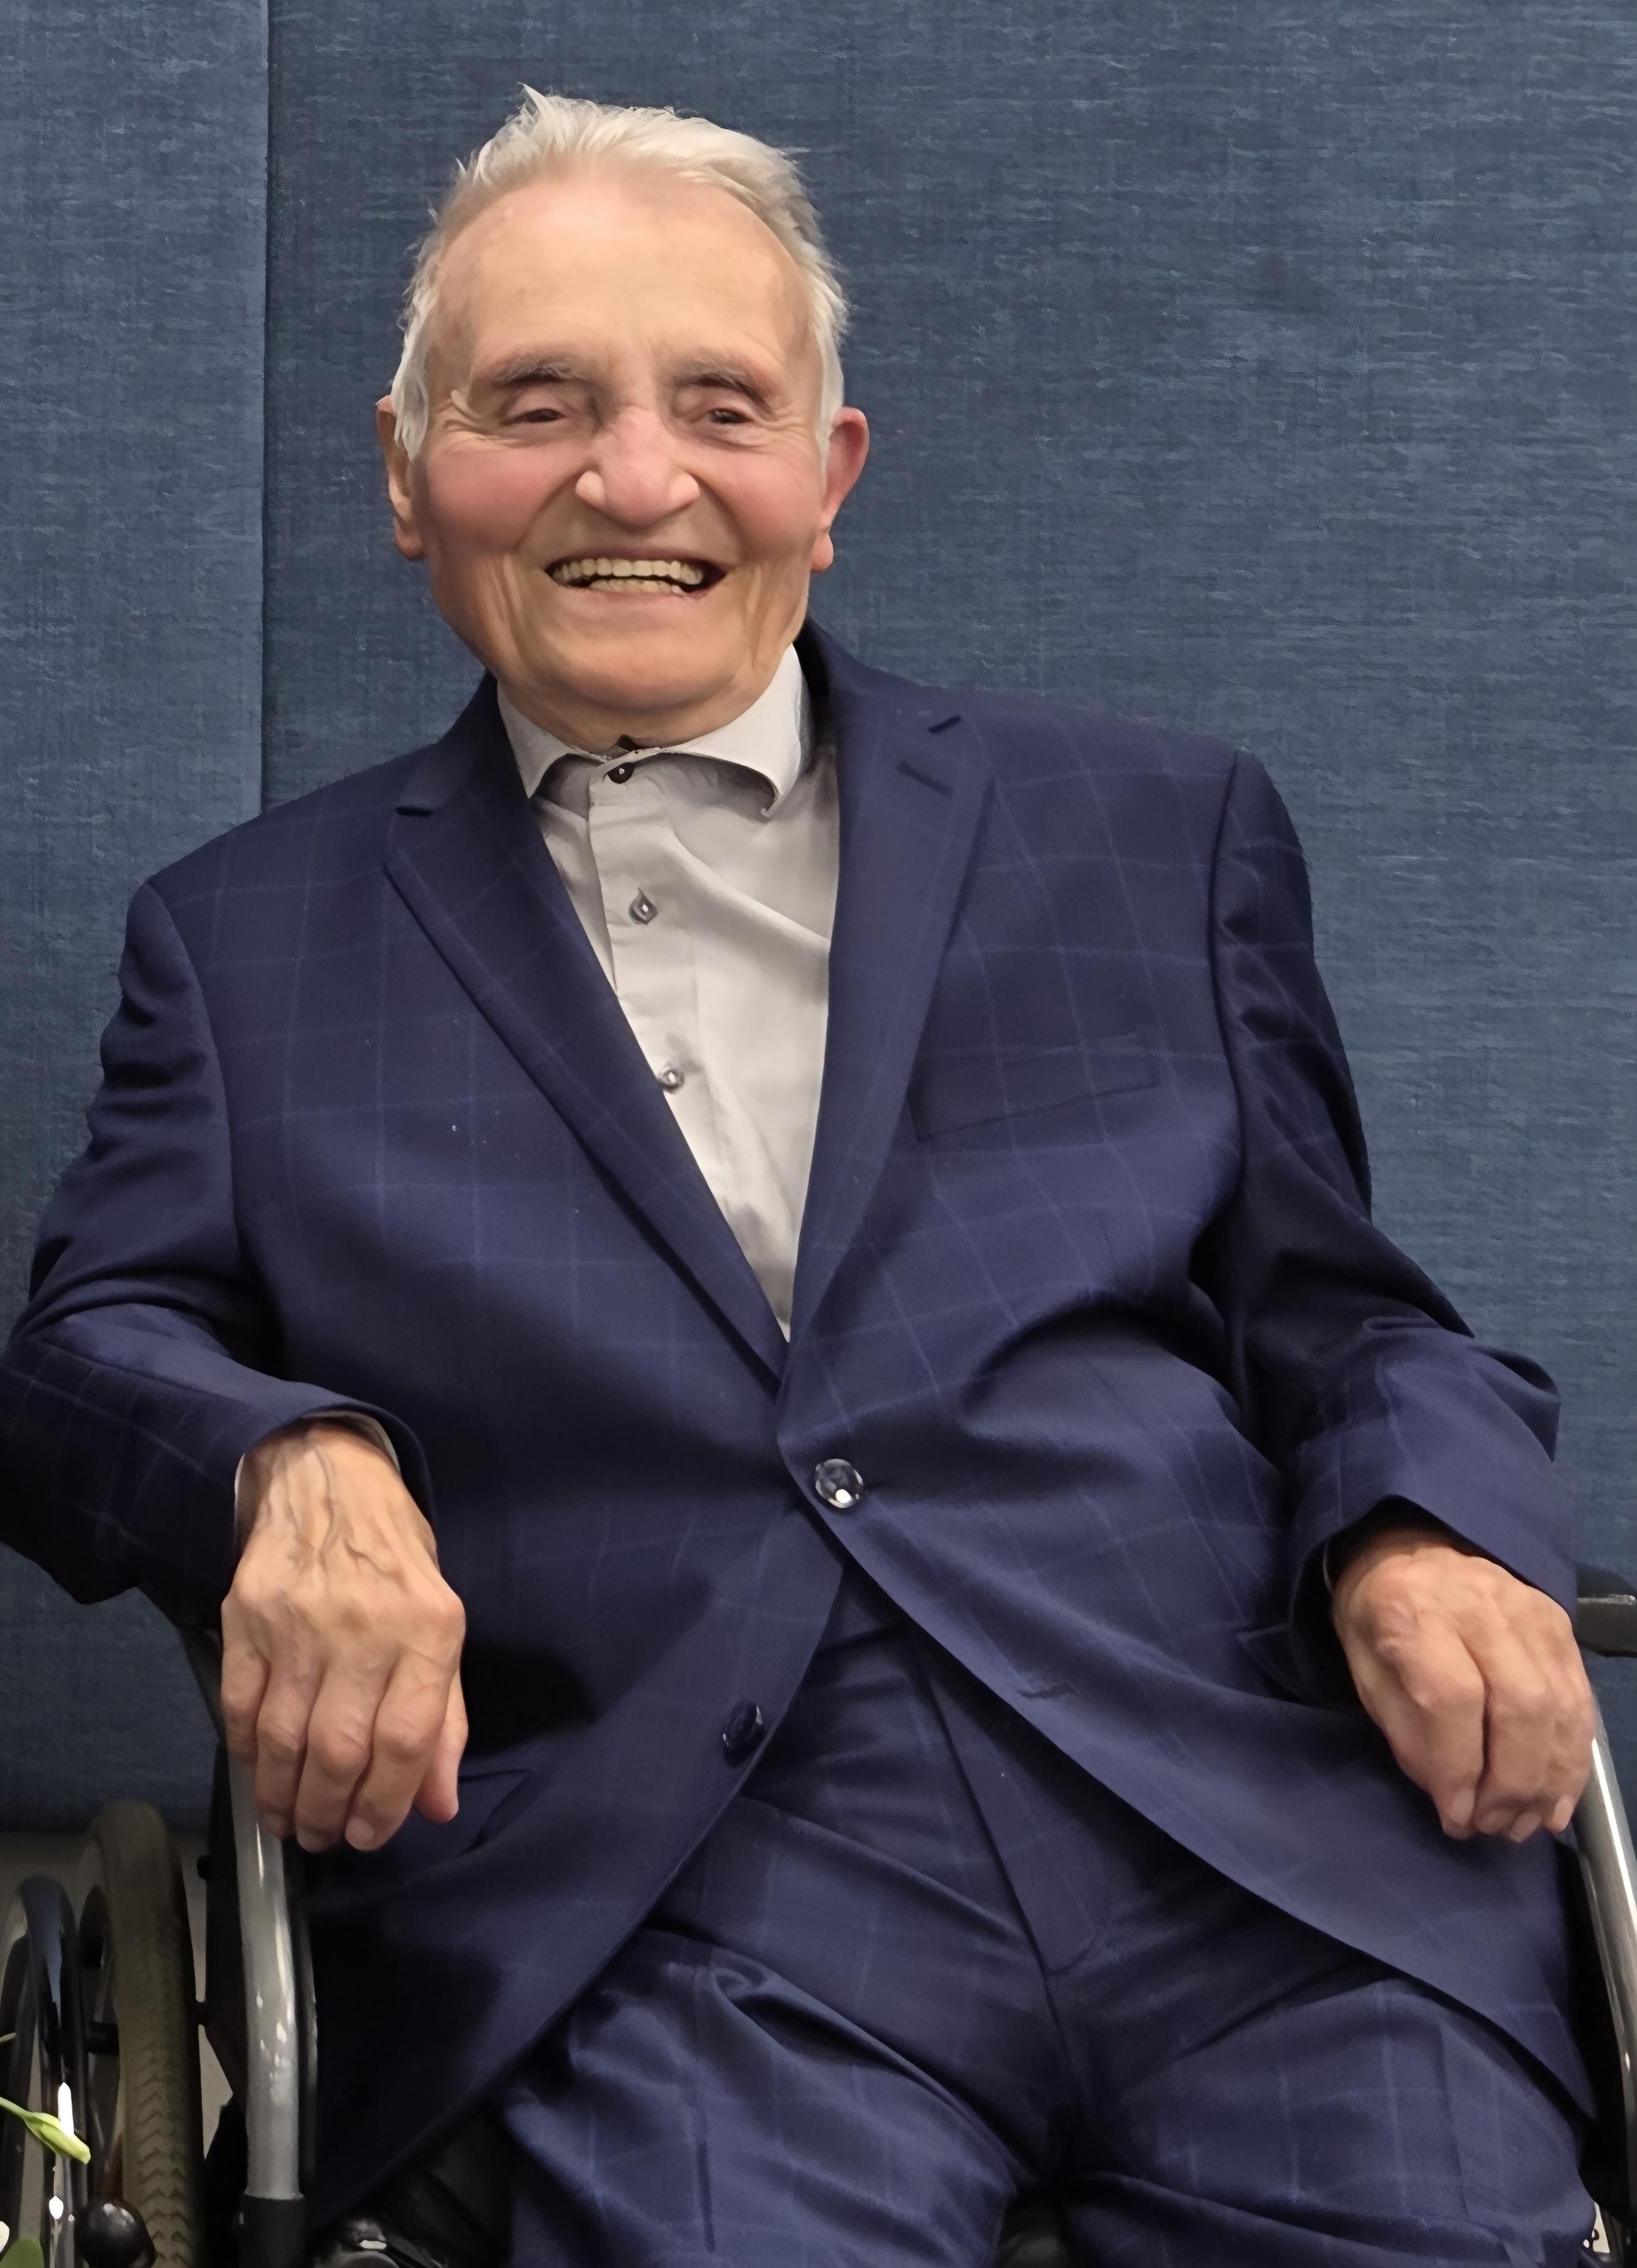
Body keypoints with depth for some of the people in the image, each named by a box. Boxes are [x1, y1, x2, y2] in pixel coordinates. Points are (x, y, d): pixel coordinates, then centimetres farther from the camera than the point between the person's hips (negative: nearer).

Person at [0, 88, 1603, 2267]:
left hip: (1251, 1836, 2)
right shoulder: (247, 941, 19)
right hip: (665, 1904, -2)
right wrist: (296, 1465, -13)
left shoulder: (1160, 836, 20)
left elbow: (1336, 1309, 18)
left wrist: (1425, 1531, -5)